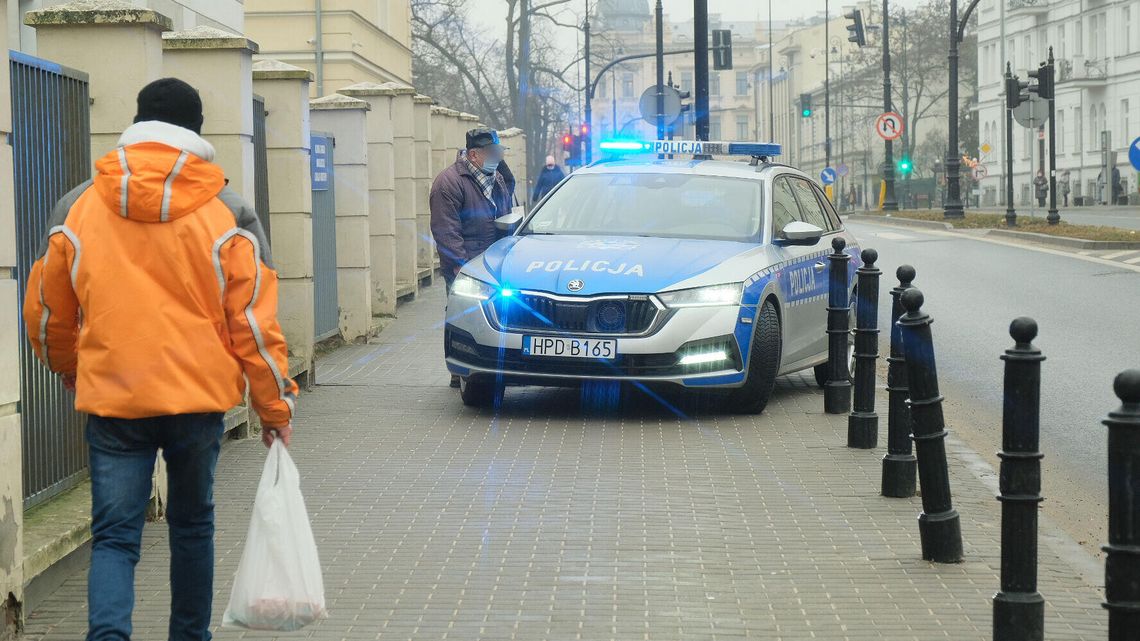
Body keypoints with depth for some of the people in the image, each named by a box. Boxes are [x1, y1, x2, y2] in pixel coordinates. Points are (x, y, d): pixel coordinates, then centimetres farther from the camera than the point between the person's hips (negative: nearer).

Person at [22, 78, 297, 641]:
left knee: (114, 537, 2)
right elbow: (254, 321, -4)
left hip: (111, 400, 0)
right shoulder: (227, 213, -4)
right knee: (192, 525, 18)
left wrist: (65, 366, 31)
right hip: (199, 396, 0)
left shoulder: (77, 207, 1)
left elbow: (46, 314, 10)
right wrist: (275, 406, 6)